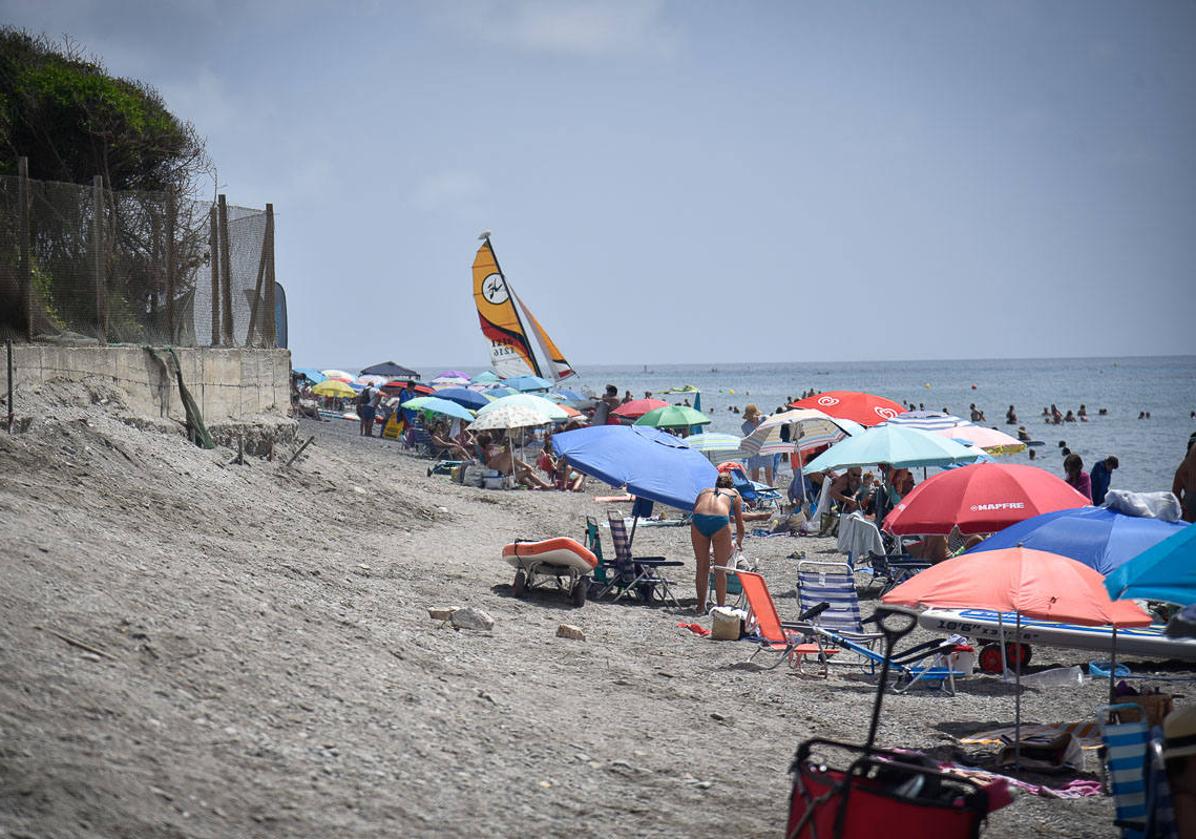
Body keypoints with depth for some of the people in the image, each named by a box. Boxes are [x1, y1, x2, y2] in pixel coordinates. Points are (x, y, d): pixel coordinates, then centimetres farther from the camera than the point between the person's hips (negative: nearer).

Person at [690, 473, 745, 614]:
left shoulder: (704, 492, 34)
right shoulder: (734, 494, 29)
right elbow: (740, 526, 33)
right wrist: (738, 543, 54)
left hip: (699, 519, 2)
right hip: (720, 521, -2)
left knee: (702, 567, 15)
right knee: (720, 569, 9)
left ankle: (701, 606, 21)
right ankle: (720, 607, 11)